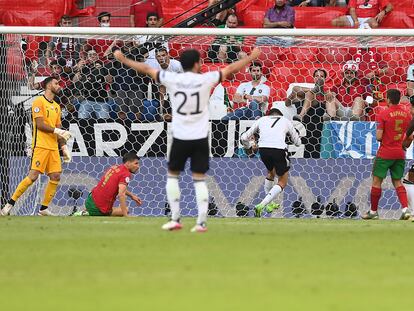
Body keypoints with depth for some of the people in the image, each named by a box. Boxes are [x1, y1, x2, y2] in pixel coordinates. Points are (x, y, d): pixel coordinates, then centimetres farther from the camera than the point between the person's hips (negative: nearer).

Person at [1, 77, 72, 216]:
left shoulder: (56, 106, 20)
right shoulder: (39, 101, -4)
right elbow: (40, 124, -12)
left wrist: (64, 147, 11)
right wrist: (57, 131, -15)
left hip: (53, 147, 8)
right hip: (41, 146, -8)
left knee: (56, 177, -1)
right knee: (33, 176, -14)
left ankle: (44, 208, 7)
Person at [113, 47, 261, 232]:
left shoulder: (172, 79, -6)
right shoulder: (205, 80, -6)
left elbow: (146, 69, 4)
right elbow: (231, 69, 3)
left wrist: (123, 60, 17)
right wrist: (252, 57, 16)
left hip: (180, 138, 0)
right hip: (200, 138, 0)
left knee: (172, 176, 14)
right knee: (199, 179, 3)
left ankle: (175, 219, 10)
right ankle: (201, 222, -2)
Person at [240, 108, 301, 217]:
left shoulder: (262, 120, 25)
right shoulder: (286, 121, 23)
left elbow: (244, 138, 27)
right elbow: (297, 142, 29)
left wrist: (249, 146, 49)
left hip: (263, 149, 3)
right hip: (279, 149, -3)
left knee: (270, 172, 34)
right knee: (282, 182, 11)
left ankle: (269, 204, 36)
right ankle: (261, 205, -7)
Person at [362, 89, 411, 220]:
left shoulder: (383, 114, -12)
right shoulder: (407, 114, 4)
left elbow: (379, 137, -14)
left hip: (385, 153, -5)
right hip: (400, 153, 5)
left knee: (376, 180, 6)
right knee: (397, 182, 12)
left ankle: (373, 211, 11)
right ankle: (405, 208, -7)